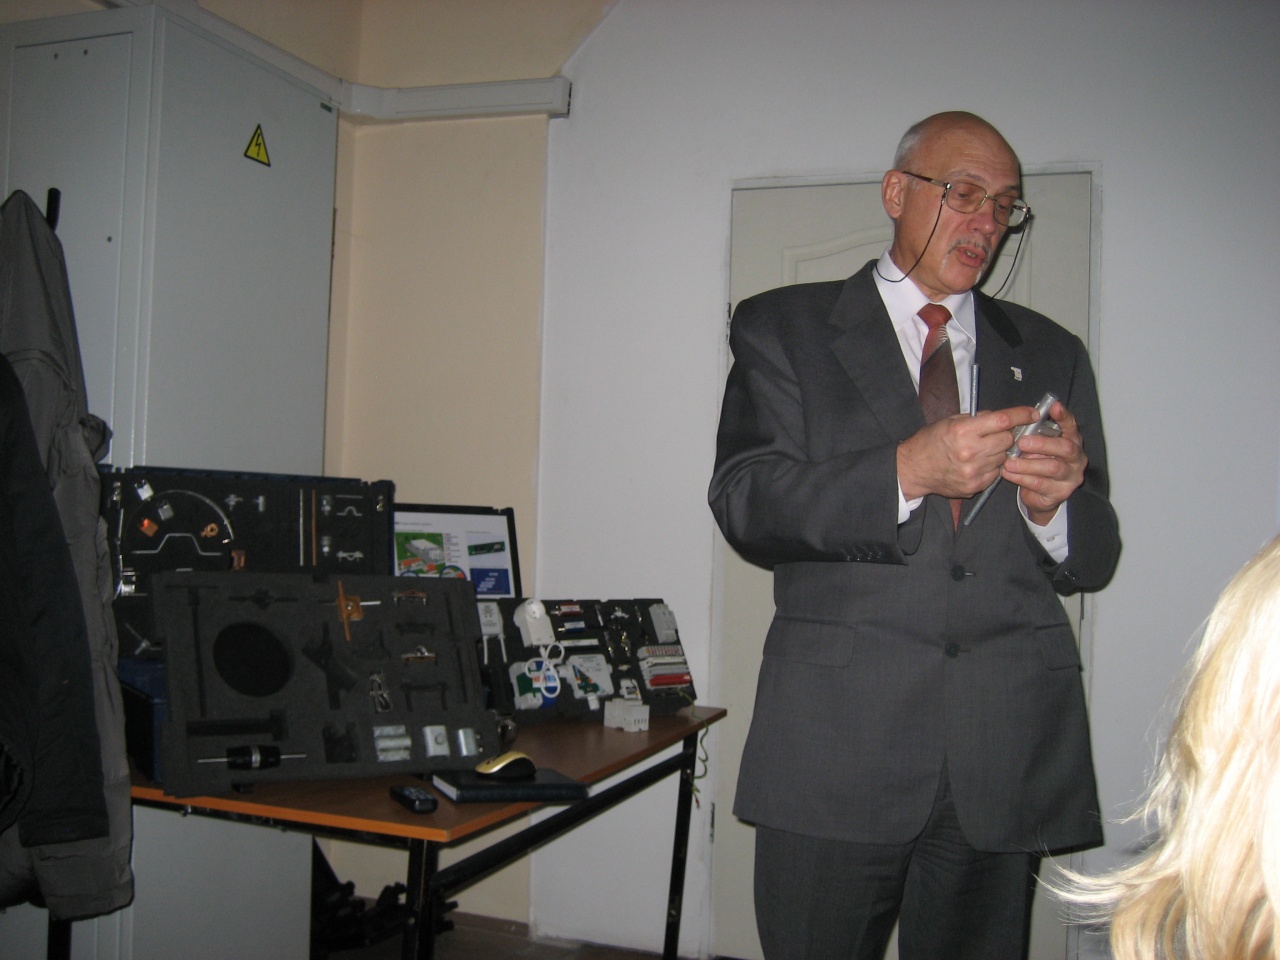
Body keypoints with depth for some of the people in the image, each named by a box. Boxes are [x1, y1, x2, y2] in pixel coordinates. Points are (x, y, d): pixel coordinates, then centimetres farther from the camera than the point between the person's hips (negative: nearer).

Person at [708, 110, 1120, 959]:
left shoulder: (1050, 355, 15)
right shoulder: (785, 329, 6)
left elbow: (1093, 562, 12)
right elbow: (745, 506, -7)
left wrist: (1049, 502, -10)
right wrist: (906, 470, -20)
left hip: (1008, 753, 3)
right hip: (837, 741, -2)